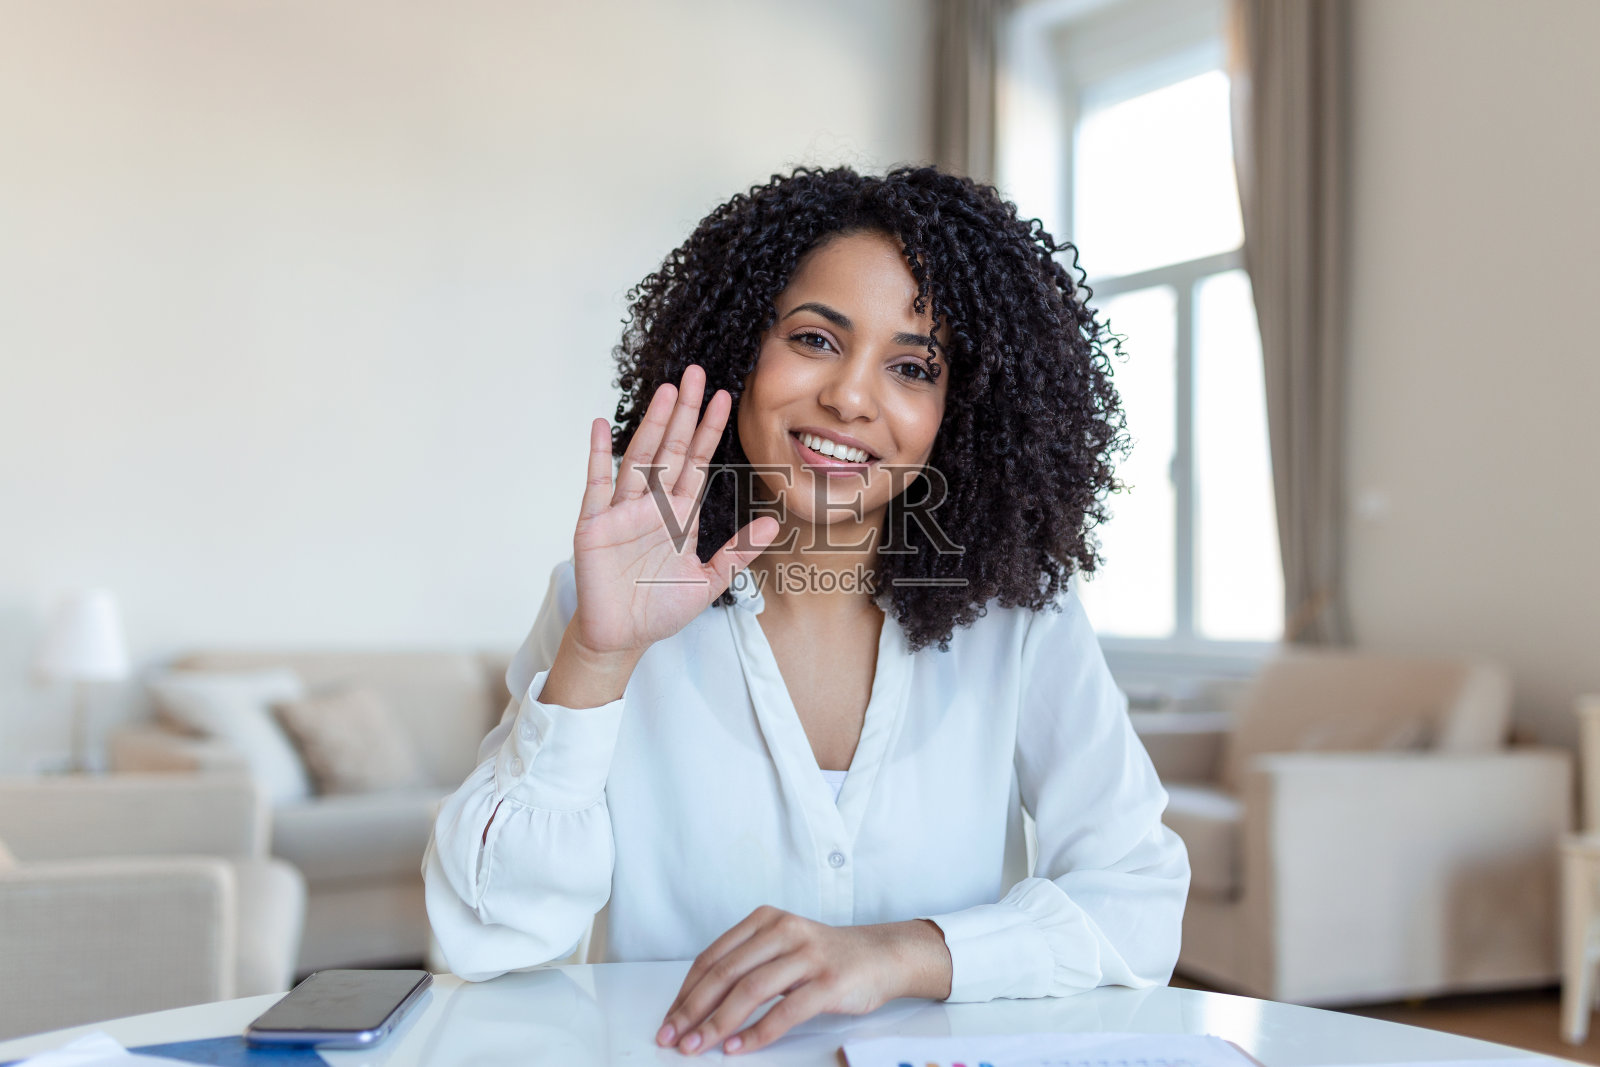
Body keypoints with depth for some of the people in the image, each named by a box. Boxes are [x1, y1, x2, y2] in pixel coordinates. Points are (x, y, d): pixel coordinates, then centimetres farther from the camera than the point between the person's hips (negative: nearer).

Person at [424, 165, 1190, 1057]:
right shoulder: (604, 601, -2)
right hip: (664, 1052, 0)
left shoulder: (1020, 620, -1)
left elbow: (1144, 903, -8)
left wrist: (900, 952, -23)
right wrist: (596, 657, -21)